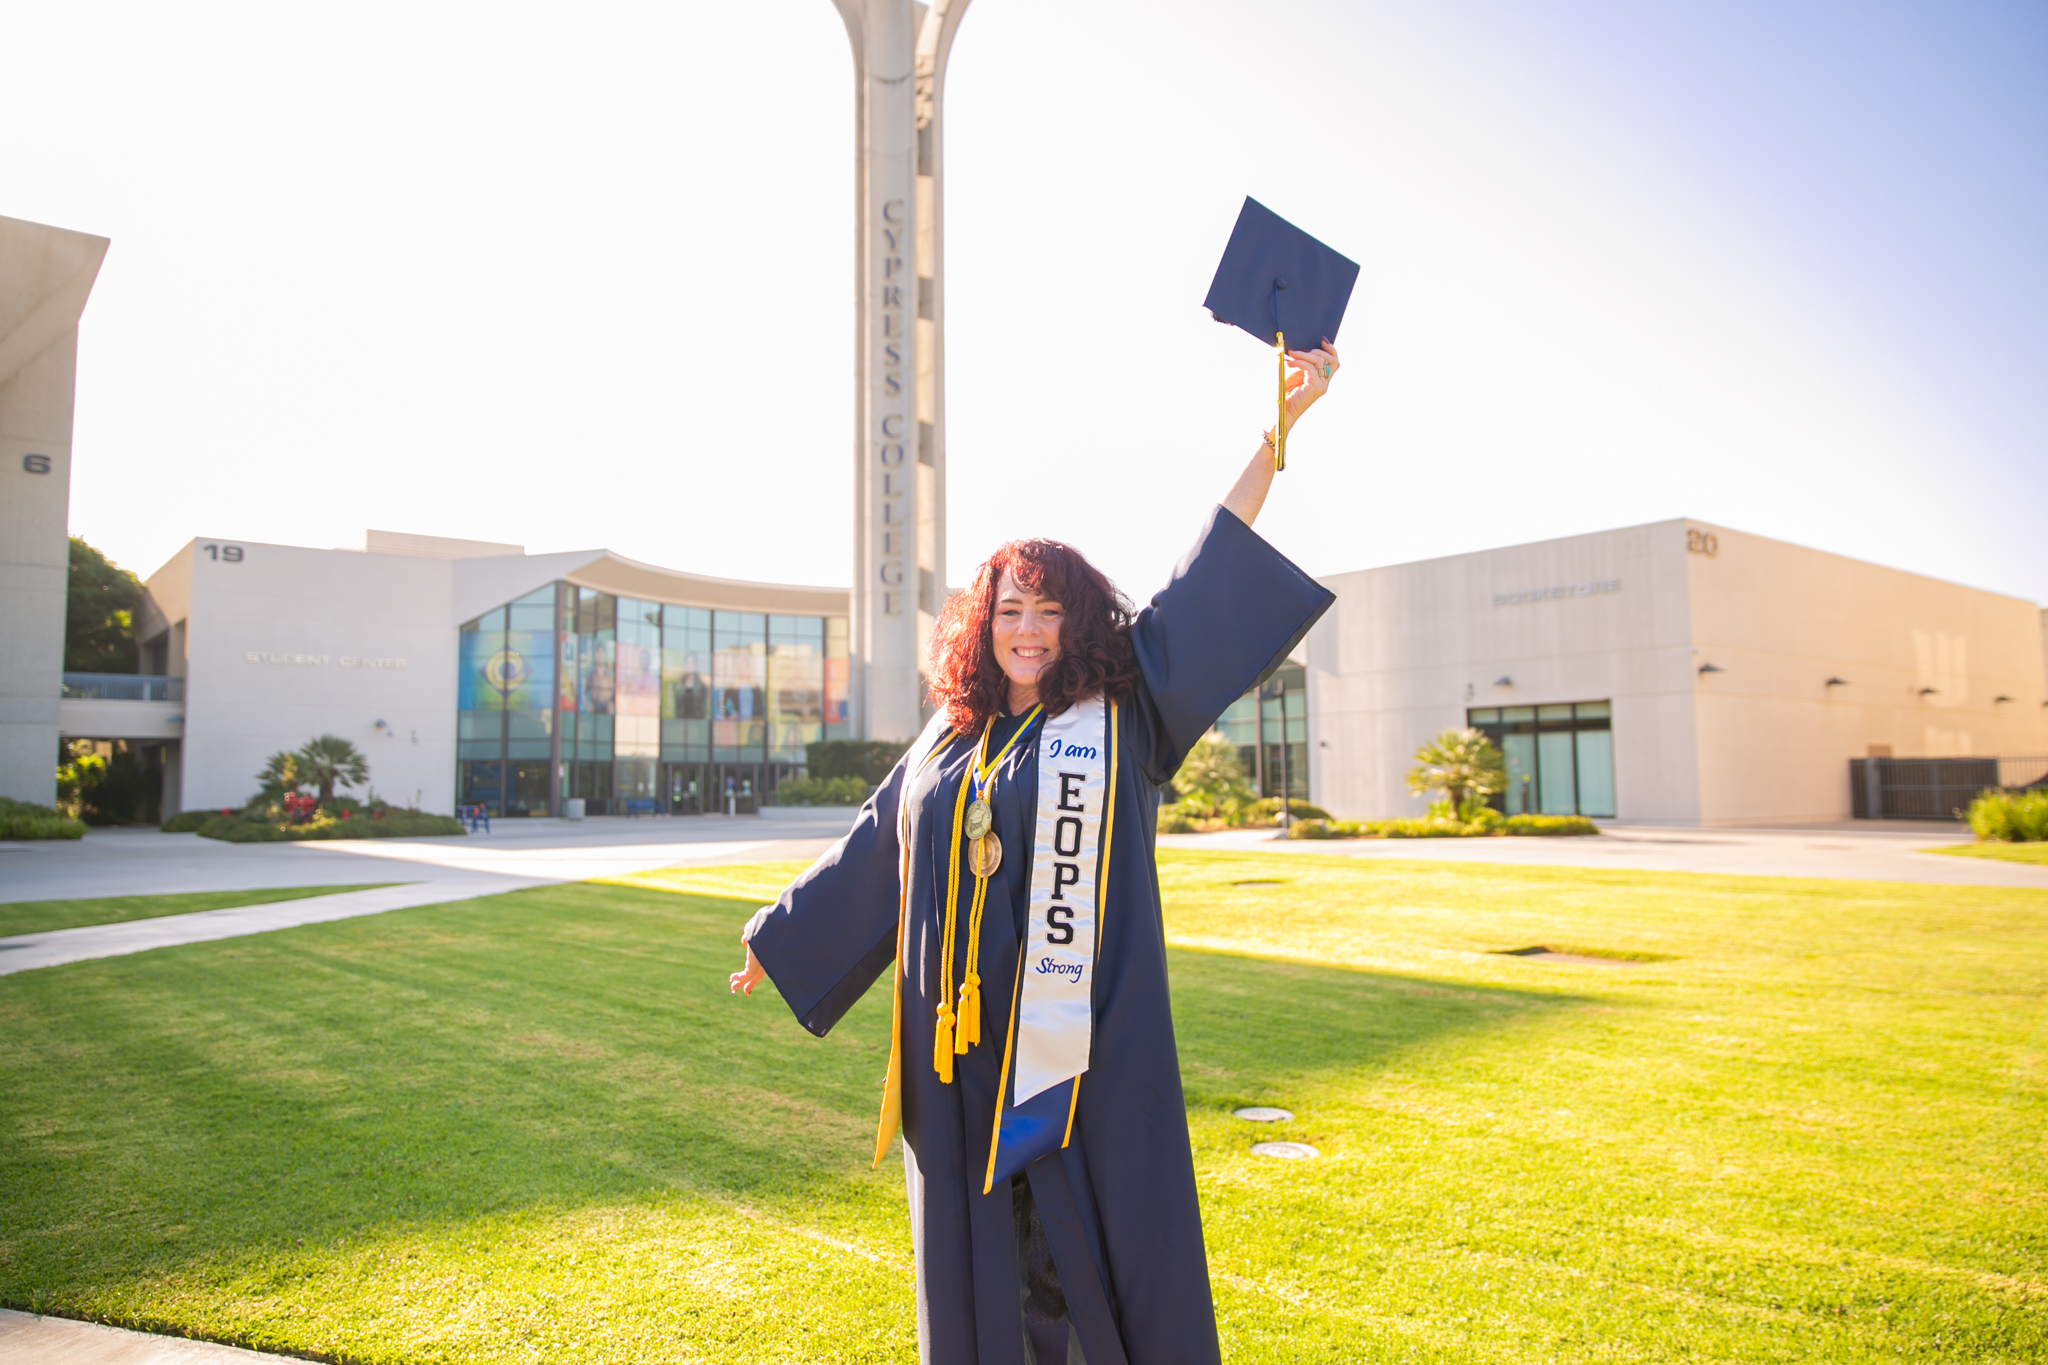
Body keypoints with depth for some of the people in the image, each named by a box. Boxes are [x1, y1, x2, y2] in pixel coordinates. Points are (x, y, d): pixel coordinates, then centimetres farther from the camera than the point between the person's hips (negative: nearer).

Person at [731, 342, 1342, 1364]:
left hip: (1081, 1028, -3)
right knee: (975, 1239, 12)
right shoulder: (947, 741, 10)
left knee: (1091, 1233, 3)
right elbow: (872, 850, 21)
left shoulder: (1120, 713, 0)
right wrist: (780, 940, 30)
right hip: (961, 1034, 4)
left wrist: (1278, 428, -10)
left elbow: (1211, 576, -5)